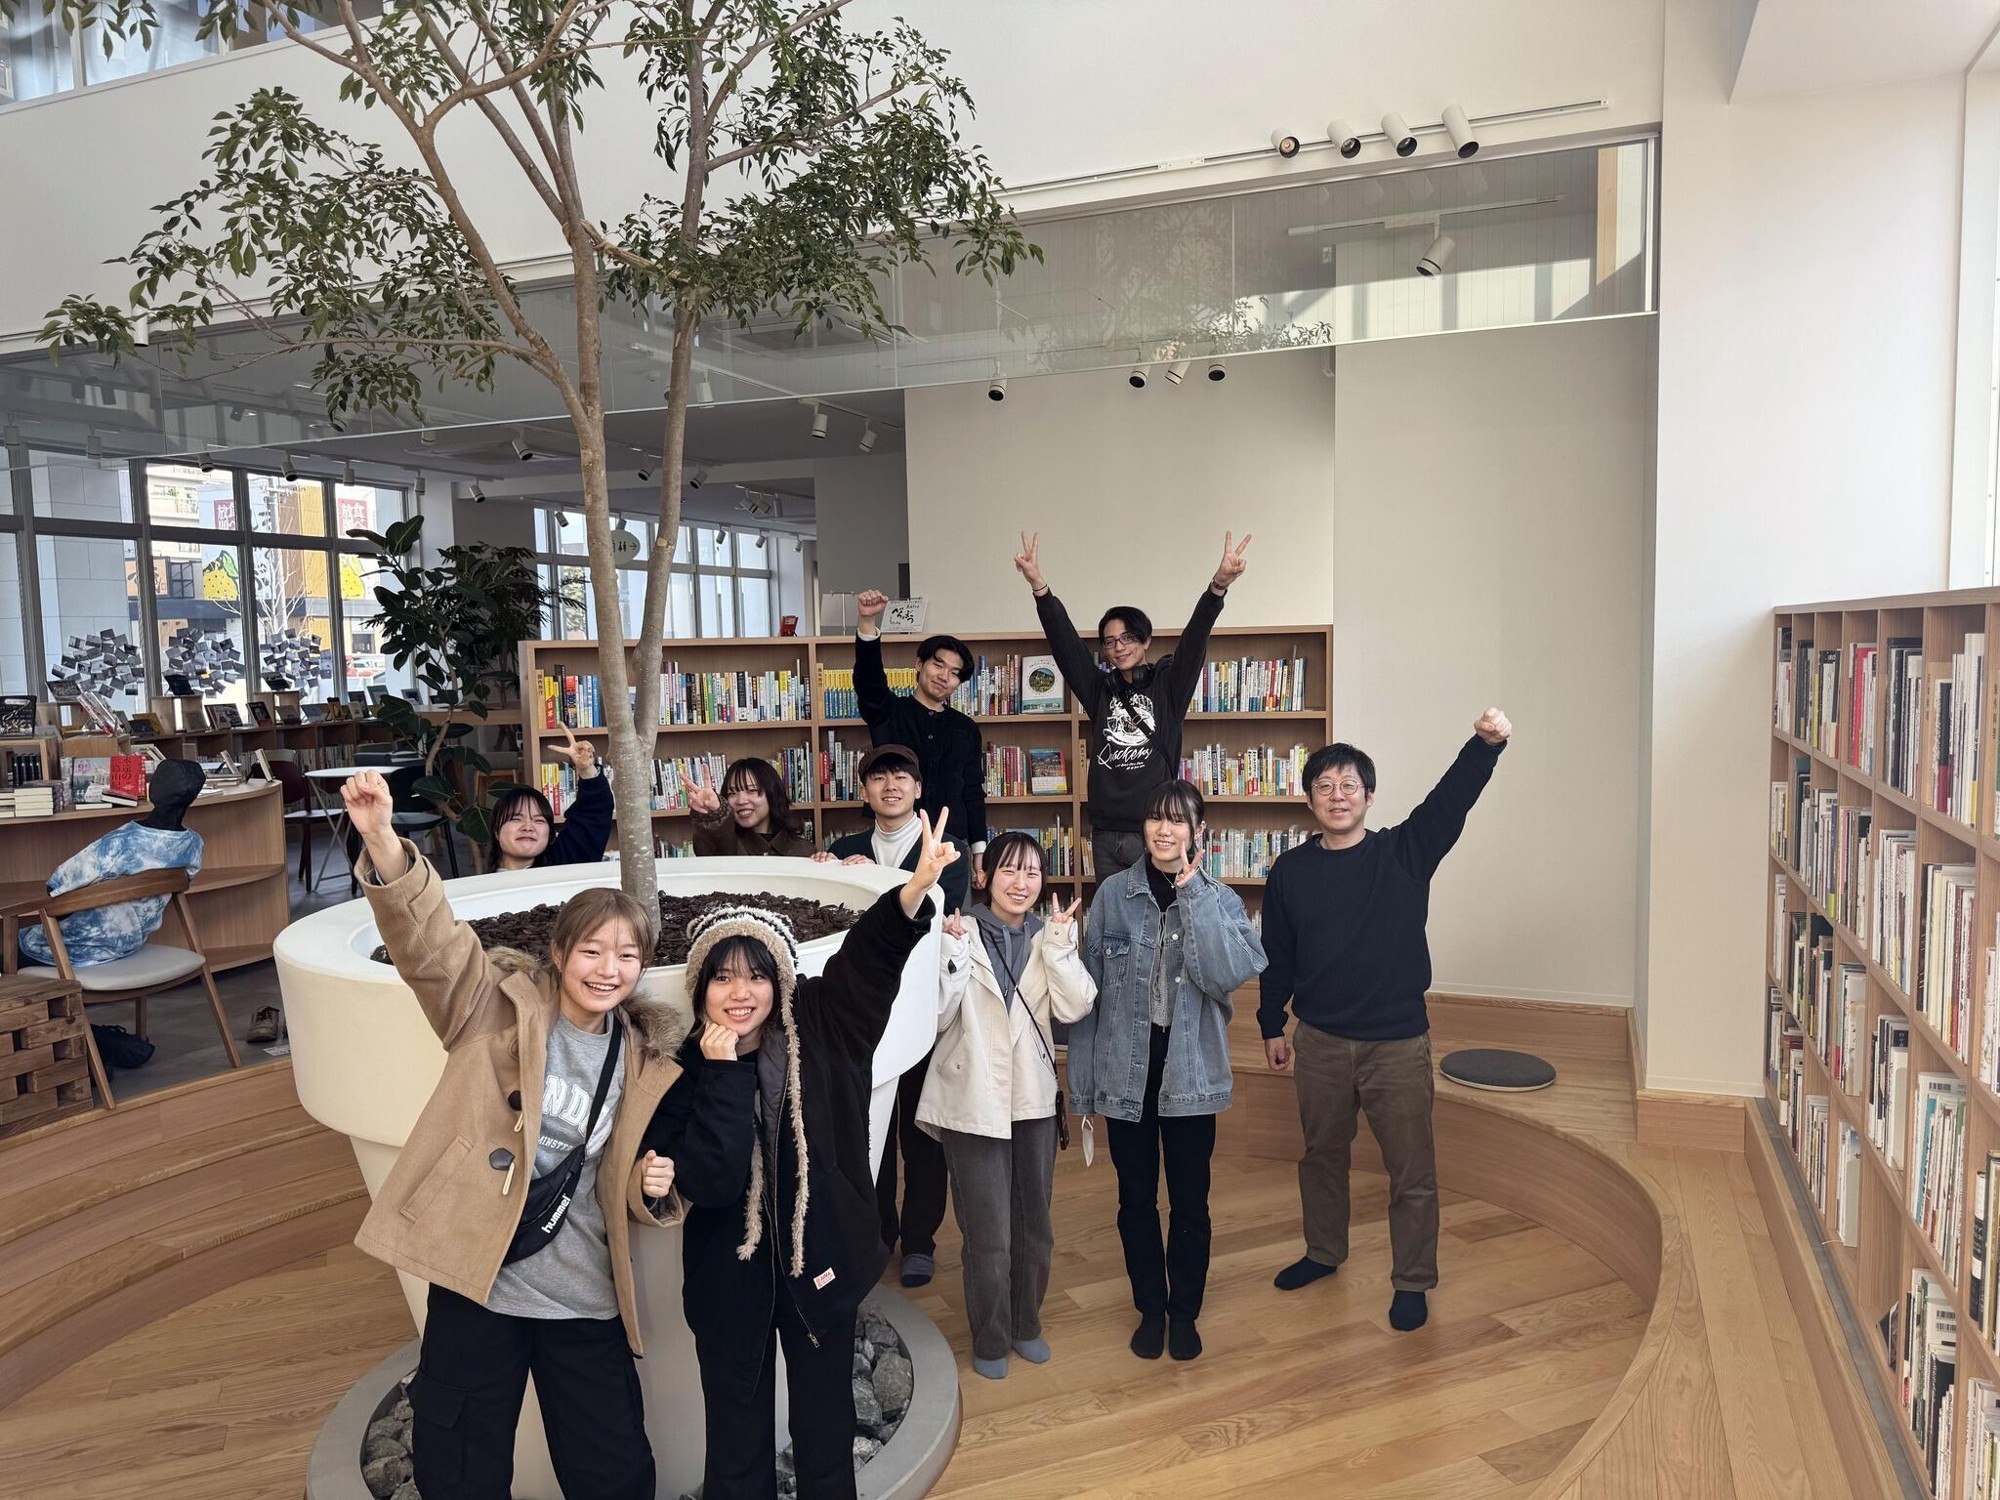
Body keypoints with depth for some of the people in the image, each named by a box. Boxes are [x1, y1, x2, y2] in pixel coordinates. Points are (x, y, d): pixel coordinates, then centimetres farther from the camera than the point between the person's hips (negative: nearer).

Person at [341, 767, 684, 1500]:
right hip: (475, 1283, -2)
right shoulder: (499, 1006, -5)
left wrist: (655, 1191, -11)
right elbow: (429, 939, -21)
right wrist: (381, 843, -37)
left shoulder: (646, 1065, 2)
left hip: (584, 1303, 2)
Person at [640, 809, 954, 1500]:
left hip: (819, 1260, 1)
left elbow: (869, 953, -16)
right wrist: (724, 1074, -25)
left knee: (826, 1437, 15)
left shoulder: (818, 1030, -6)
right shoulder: (682, 1072, -11)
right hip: (729, 1280, -1)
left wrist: (918, 886, -33)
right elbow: (708, 1181, -20)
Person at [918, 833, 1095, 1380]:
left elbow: (1075, 1007, -12)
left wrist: (1058, 942, -19)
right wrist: (952, 953, -26)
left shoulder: (1049, 938, 2)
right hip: (973, 1104, -4)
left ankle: (1026, 1324, 39)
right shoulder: (962, 933, -9)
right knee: (988, 1234, 4)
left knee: (1034, 1226, 17)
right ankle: (990, 1340, 27)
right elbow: (937, 1015, -16)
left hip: (1033, 1101, 4)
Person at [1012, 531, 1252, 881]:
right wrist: (1039, 587, -10)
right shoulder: (1099, 689, 12)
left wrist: (1219, 584, -26)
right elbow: (1065, 642, 3)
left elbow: (1195, 637, -9)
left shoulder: (1168, 685, 5)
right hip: (1106, 835, 3)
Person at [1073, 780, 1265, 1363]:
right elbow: (1088, 988, -1)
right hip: (1125, 1069, 1)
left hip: (1190, 1073, 0)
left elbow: (1229, 974, -21)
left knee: (1190, 1202, 11)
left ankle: (1184, 1313, 32)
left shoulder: (1219, 899, -3)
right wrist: (1083, 1078, -1)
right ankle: (1150, 1309, 33)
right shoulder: (1114, 894, -4)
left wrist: (1192, 893, -19)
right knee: (1136, 1199, 14)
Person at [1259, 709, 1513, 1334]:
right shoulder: (1291, 871, 0)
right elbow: (1276, 955, 7)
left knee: (1411, 1170, 6)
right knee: (1322, 1154, 20)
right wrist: (1271, 1026, 10)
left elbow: (1452, 798, -22)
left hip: (1398, 1043, -2)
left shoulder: (1404, 853, -6)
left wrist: (1486, 744, -39)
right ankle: (1324, 1253, 41)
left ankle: (1412, 1282, 25)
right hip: (1319, 1042, 3)